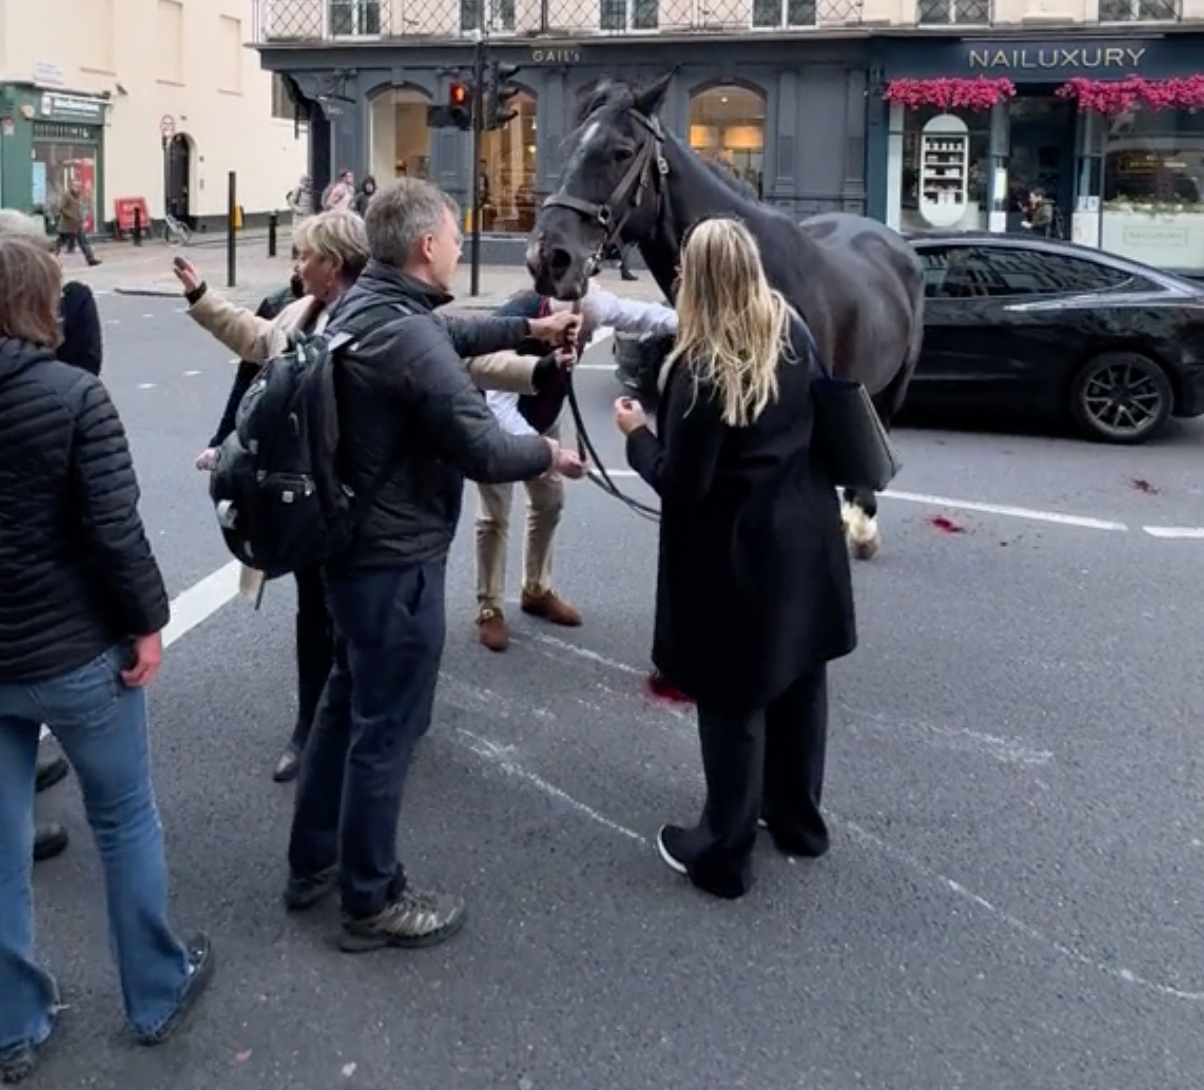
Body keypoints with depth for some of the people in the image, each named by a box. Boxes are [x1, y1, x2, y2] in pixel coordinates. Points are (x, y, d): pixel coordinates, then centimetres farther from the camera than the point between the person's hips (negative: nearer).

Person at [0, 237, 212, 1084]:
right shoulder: (72, 395, -16)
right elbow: (114, 529, -20)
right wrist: (147, 623, -8)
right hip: (74, 652, -4)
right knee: (126, 820, 15)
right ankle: (158, 995, 29)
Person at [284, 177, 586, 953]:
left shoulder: (359, 305, 5)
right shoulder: (411, 338, -26)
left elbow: (453, 334, 22)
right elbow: (484, 452, -26)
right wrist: (547, 453, -7)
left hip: (354, 543, 10)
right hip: (398, 558, -10)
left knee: (349, 703, 22)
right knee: (387, 726, 3)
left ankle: (314, 864, 36)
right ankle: (373, 902, 18)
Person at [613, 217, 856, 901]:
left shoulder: (701, 368, -21)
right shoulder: (794, 332, 0)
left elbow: (680, 482, -19)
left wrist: (638, 434, -2)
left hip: (737, 552, -7)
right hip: (805, 536, 7)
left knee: (734, 701, 5)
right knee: (799, 683, 20)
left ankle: (725, 854, 19)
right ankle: (799, 820, 38)